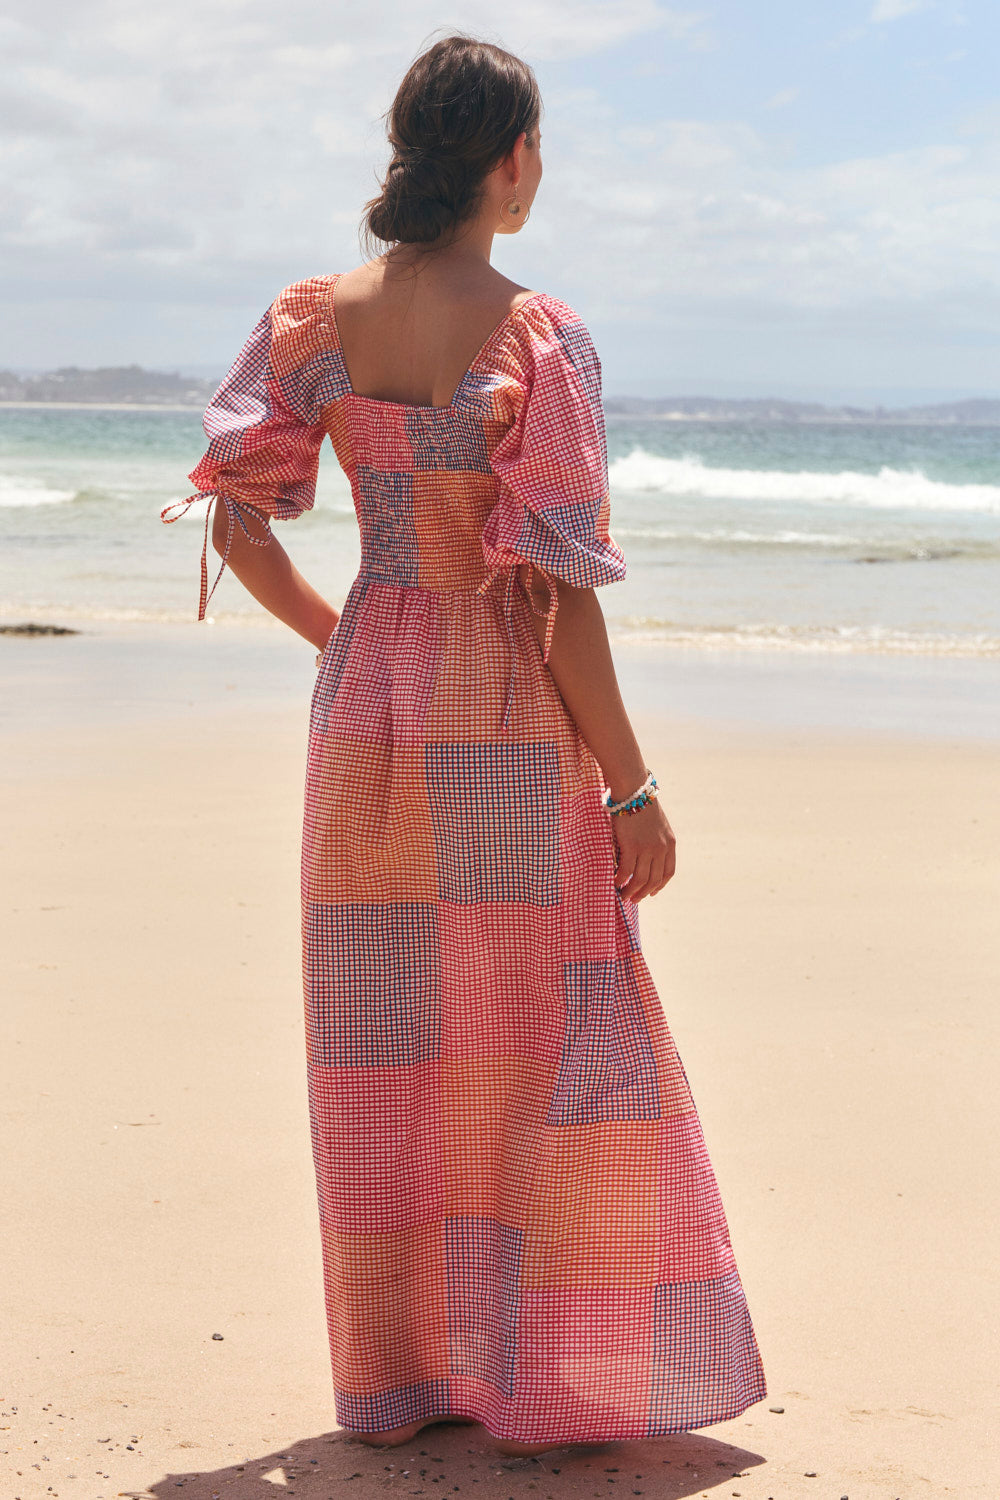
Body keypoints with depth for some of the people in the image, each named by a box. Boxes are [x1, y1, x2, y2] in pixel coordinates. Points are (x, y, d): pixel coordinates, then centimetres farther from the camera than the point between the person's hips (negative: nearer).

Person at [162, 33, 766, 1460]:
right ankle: (541, 1384, 13)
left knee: (380, 1048, 13)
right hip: (506, 716, -5)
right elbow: (560, 594, -16)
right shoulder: (536, 337, -15)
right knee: (540, 1041, 8)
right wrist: (632, 789, -8)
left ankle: (391, 1375, 23)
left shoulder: (316, 318, 0)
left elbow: (238, 517, 1)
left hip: (368, 706, 5)